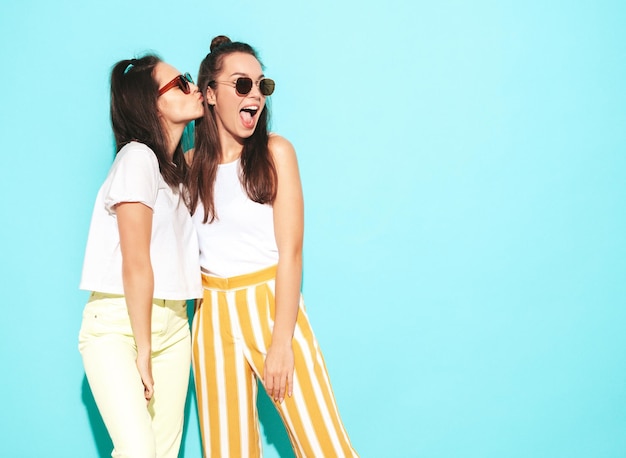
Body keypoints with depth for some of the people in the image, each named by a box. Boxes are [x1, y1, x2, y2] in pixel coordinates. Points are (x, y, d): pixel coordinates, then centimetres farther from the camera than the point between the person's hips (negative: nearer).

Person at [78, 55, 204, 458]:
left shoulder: (181, 166, 14)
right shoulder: (138, 156, -12)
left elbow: (178, 253, 10)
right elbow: (135, 263, -15)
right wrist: (143, 349, -13)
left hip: (171, 322, 7)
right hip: (118, 322, -7)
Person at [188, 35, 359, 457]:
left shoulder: (275, 153, -5)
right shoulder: (191, 165, 5)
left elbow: (291, 252, -9)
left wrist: (281, 342, -12)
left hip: (273, 304, -3)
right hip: (214, 313, 3)